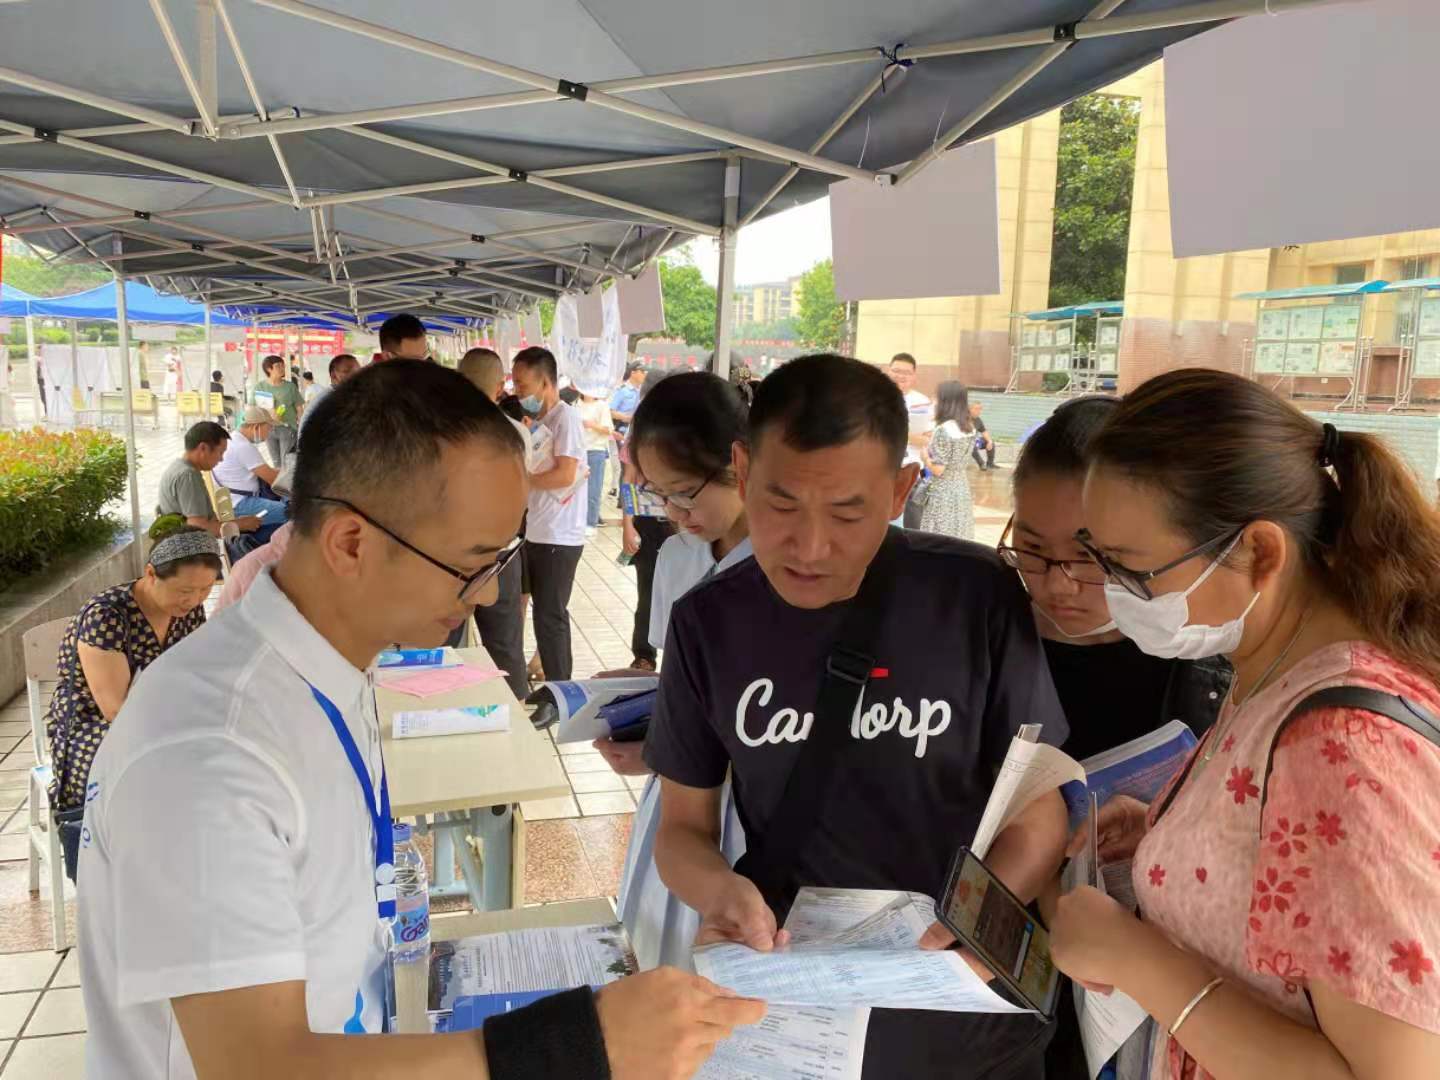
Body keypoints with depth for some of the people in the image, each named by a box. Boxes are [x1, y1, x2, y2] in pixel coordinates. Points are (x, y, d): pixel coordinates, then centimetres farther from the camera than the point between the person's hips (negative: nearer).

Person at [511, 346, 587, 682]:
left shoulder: (565, 418, -13)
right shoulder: (539, 419, 13)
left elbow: (564, 475, -21)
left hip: (559, 537, -9)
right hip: (537, 533, 9)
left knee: (550, 617, -2)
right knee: (544, 613, 15)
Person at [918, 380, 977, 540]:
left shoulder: (943, 430, -19)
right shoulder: (970, 428, 6)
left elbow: (937, 470, -19)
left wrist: (925, 454, -1)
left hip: (942, 493, -8)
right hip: (961, 489, 8)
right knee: (959, 541, 12)